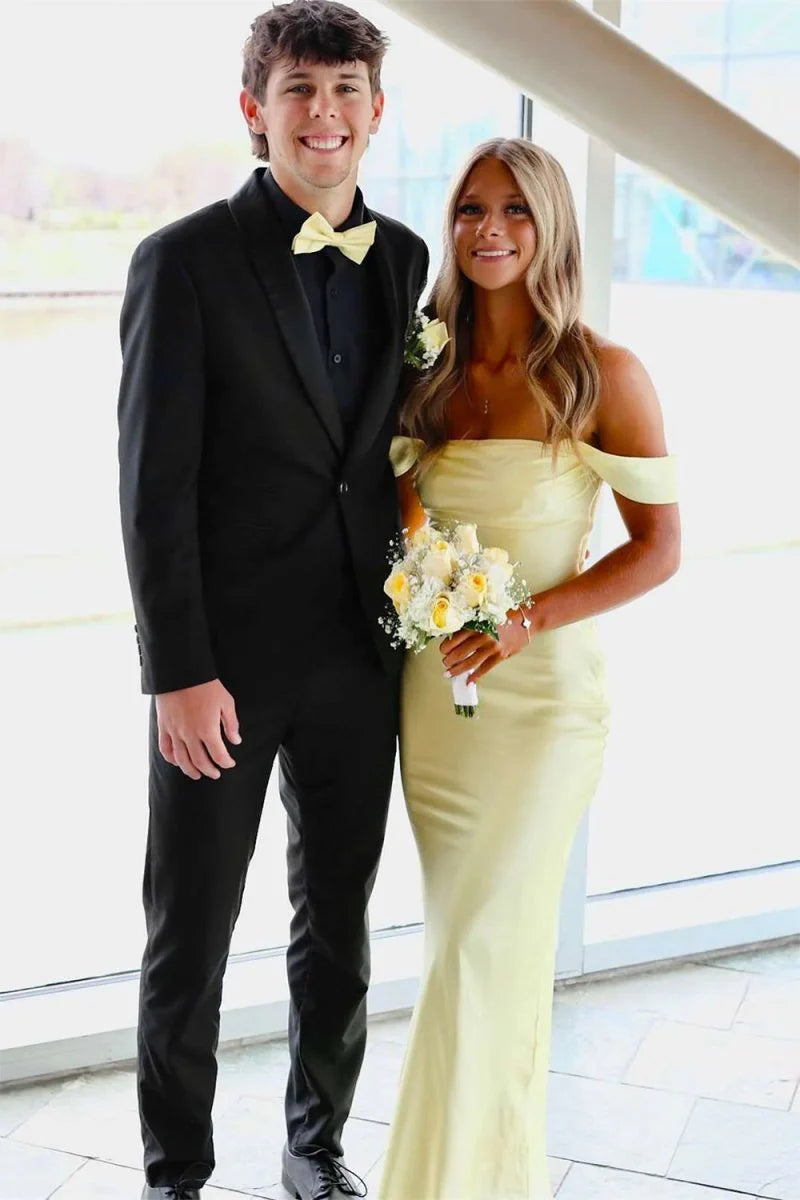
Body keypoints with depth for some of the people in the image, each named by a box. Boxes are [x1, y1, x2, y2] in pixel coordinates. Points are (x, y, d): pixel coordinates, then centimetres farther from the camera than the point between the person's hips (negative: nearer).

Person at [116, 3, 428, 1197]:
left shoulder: (403, 260, 6)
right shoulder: (186, 260, -9)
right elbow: (154, 485, -12)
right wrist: (181, 671, -15)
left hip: (363, 653, 5)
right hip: (226, 658, -4)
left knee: (338, 923, 18)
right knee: (190, 935, 9)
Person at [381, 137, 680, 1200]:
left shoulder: (605, 375, -8)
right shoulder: (430, 371, 6)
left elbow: (659, 546, -7)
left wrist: (530, 617, -18)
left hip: (540, 687, -4)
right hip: (434, 684, 5)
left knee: (484, 945, -3)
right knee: (477, 939, 14)